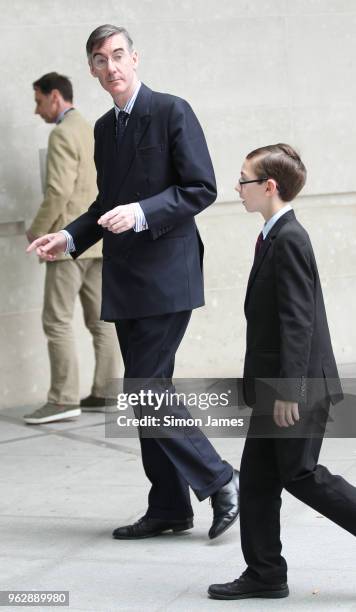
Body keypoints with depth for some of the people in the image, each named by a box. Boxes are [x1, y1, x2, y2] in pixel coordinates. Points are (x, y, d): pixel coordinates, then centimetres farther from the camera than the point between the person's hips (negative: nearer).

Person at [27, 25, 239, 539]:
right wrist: (70, 238, 9)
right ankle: (169, 507, 16)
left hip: (166, 275, -8)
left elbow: (202, 188, -12)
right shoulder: (104, 129, 15)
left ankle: (218, 480, 0)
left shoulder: (172, 112, -7)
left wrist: (141, 213, -22)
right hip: (125, 280, 8)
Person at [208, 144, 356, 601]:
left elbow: (298, 320, -21)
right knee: (257, 478, 10)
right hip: (278, 389, 10)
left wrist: (289, 390, -23)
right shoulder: (277, 237, 14)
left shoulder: (289, 239, -16)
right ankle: (264, 574, 16)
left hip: (298, 389, -10)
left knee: (300, 474, -4)